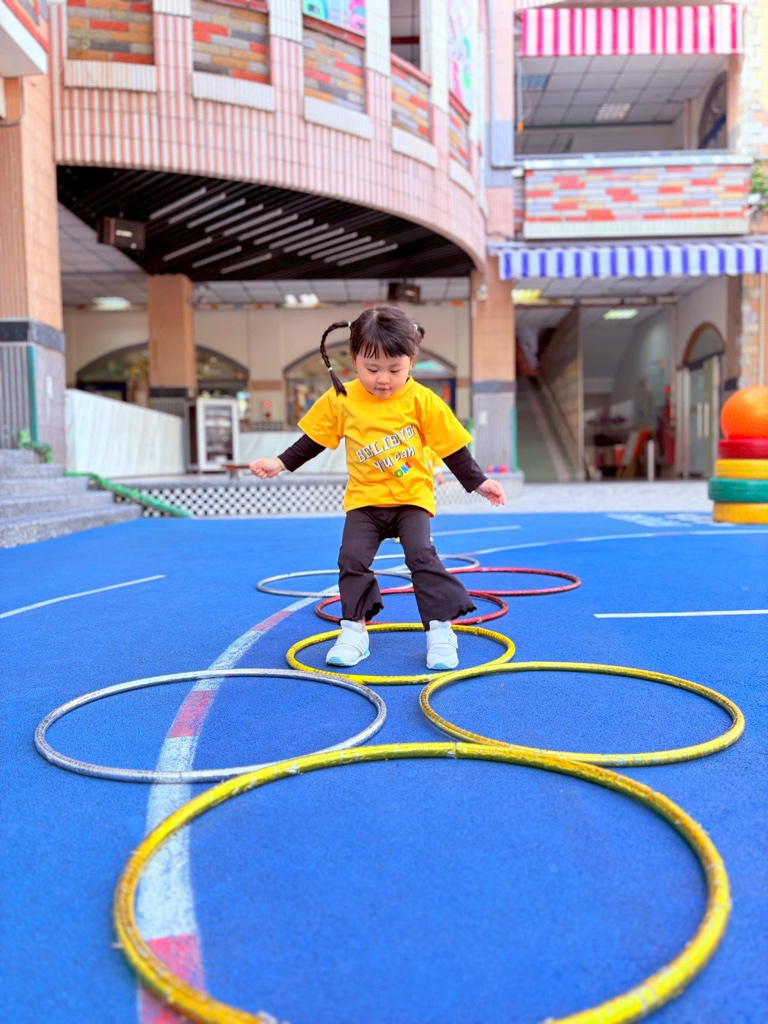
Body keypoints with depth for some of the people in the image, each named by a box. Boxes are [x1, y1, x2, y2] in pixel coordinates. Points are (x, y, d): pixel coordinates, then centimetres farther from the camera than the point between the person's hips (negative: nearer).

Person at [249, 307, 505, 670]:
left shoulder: (422, 401, -10)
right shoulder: (340, 399, -6)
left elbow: (452, 447, -3)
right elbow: (314, 439, 7)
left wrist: (478, 482, -4)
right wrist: (281, 463, 3)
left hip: (412, 496, -2)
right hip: (364, 499, 2)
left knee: (422, 556, -14)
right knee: (352, 559, -7)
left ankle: (440, 630, -3)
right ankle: (354, 630, 9)